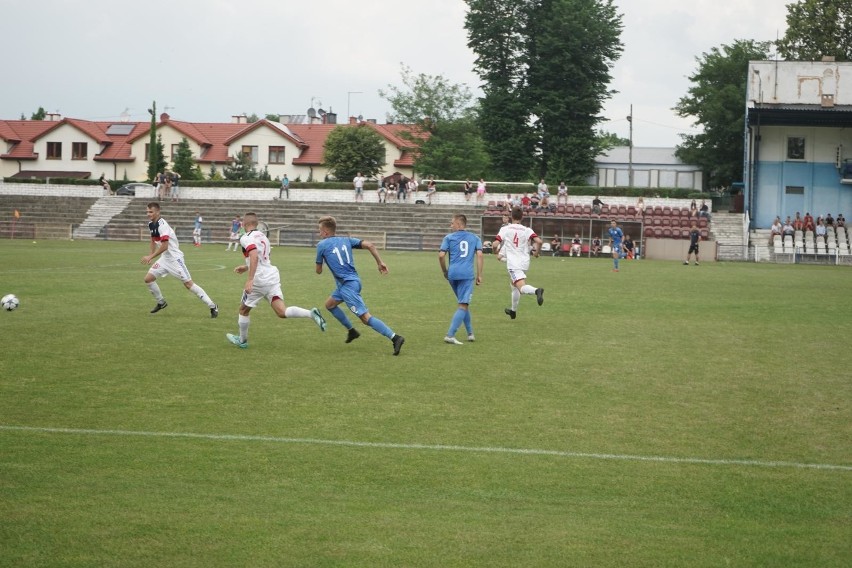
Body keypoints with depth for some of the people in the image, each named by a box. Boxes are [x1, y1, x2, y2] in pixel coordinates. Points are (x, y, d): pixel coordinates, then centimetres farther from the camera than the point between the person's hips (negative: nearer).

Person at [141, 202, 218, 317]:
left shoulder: (162, 225, -22)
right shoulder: (151, 224, 5)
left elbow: (164, 246, -27)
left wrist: (150, 257, -24)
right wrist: (151, 256, 19)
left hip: (175, 258, -9)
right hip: (164, 258, 9)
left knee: (188, 283, -10)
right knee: (148, 278, 3)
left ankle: (212, 306, -4)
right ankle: (161, 302, 23)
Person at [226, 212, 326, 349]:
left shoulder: (246, 238, -9)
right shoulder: (262, 236, 18)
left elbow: (254, 256, -26)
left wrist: (249, 280, -30)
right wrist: (246, 267, 39)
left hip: (259, 280, -7)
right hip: (272, 276, 7)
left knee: (244, 309, 16)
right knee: (282, 312, -2)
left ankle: (242, 340, 29)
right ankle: (311, 313, -23)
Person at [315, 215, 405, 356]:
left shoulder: (322, 245, -2)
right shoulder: (346, 240, 12)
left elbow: (319, 271, 5)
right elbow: (370, 245, 0)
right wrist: (380, 262, 3)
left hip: (347, 285, -8)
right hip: (354, 280, 8)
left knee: (365, 317, -11)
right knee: (329, 304, 26)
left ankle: (395, 338, -22)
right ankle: (351, 331, 33)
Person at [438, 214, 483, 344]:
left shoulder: (449, 237, 9)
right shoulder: (475, 238, 12)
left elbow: (441, 255, -1)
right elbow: (480, 255, 1)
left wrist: (444, 271, 13)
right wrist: (479, 275, 3)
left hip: (453, 274, 2)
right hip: (468, 274, -2)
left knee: (463, 303, 18)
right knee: (463, 305, -6)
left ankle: (470, 333, 21)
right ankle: (450, 335, -18)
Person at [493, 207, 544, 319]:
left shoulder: (505, 229, -1)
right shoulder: (527, 230, 3)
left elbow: (496, 244, -7)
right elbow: (539, 241, -11)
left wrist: (497, 253, 15)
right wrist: (536, 252, 9)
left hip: (513, 263, -5)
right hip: (525, 262, 5)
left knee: (522, 287, -18)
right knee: (514, 285, 27)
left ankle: (536, 290, -50)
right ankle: (513, 310, 39)